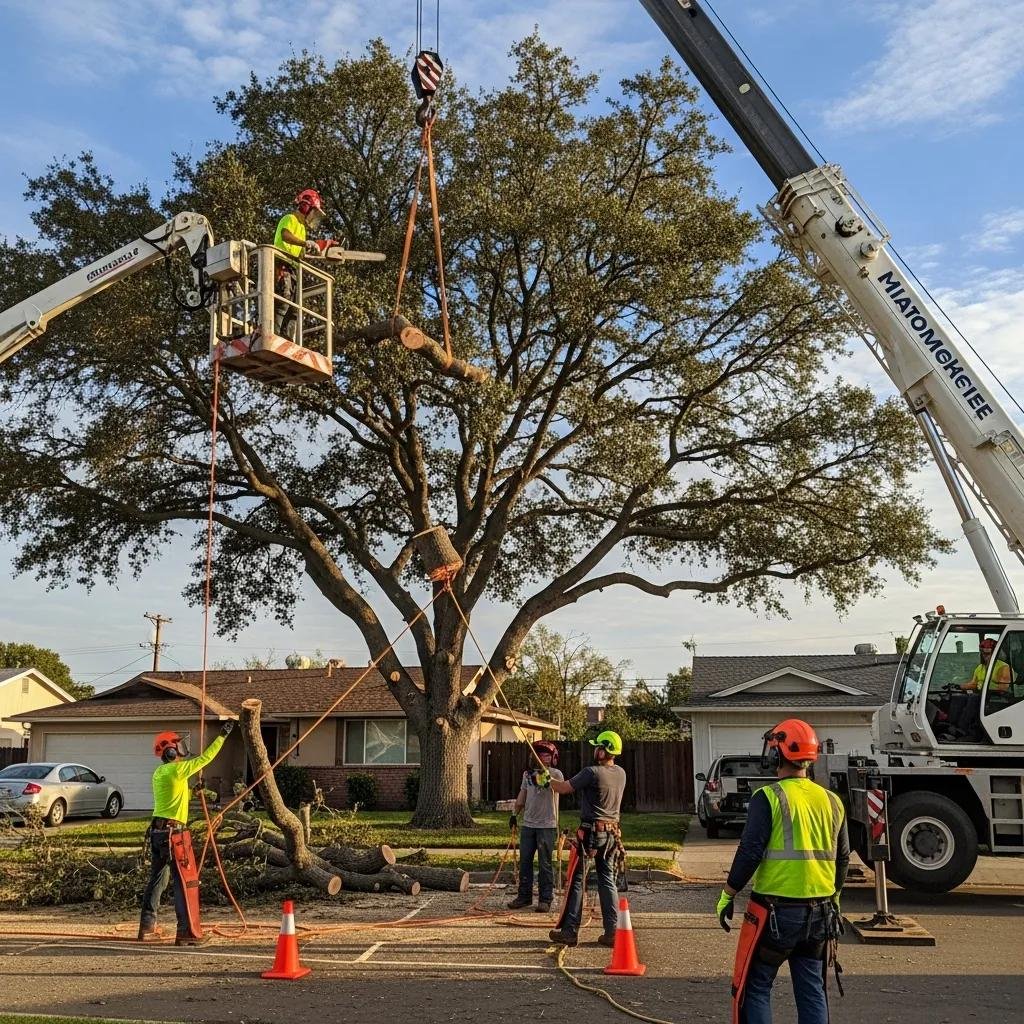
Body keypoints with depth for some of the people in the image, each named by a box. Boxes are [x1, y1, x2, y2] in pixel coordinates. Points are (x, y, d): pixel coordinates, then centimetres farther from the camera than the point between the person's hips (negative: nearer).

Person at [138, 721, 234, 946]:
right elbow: (205, 758, -10)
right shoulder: (176, 769, -12)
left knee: (157, 880, 16)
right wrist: (223, 735, -5)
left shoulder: (159, 773, 14)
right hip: (174, 833, -9)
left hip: (157, 831, 9)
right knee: (186, 883, -5)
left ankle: (147, 928, 22)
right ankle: (188, 932, -5)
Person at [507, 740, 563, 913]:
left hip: (547, 825, -5)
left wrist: (544, 777, -44)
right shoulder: (528, 773, 11)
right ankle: (524, 896, 18)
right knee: (524, 861, 8)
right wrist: (515, 814, 20)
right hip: (528, 824, 5)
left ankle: (545, 899, 6)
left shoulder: (555, 774, -5)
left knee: (545, 864, -1)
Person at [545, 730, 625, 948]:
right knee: (608, 882, 10)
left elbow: (563, 789, -8)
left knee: (576, 881, 4)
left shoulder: (592, 772, -16)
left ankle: (569, 931, 7)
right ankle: (612, 932, 8)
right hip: (612, 833, 6)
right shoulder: (621, 774, 5)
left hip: (590, 833, -6)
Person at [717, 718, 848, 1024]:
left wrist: (727, 896, -5)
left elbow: (750, 852, -15)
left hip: (775, 911, -5)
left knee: (755, 989, 6)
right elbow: (842, 858, 13)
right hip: (819, 913, 5)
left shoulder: (769, 798, -13)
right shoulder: (831, 801, 6)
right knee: (812, 992, 14)